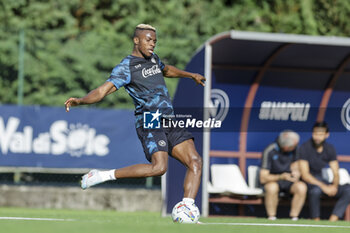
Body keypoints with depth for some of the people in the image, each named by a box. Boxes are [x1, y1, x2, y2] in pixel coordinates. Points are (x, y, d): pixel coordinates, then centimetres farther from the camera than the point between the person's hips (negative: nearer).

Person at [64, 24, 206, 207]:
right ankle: (104, 175, -15)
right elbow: (102, 91, -19)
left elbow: (166, 70, 43)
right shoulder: (126, 68, -7)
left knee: (195, 162, -6)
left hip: (169, 121, 8)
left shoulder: (153, 59, 18)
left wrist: (190, 75, 49)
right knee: (158, 167, -28)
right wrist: (80, 101, -36)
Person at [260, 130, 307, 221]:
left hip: (289, 182, 4)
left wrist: (296, 173, -17)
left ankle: (294, 218, -20)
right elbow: (263, 178, -20)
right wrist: (281, 177, -34)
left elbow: (295, 166, 8)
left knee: (302, 187, -29)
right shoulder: (269, 151, -20)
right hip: (272, 181, -4)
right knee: (272, 187, -39)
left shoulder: (294, 149, -7)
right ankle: (272, 219, -26)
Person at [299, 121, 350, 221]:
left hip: (323, 182, 6)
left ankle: (332, 221, -26)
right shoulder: (304, 148, -13)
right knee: (315, 190, -41)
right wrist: (323, 186, -30)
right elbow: (305, 175, -20)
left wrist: (334, 186, -21)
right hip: (308, 182, -6)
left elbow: (336, 174, 2)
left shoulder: (330, 149, 2)